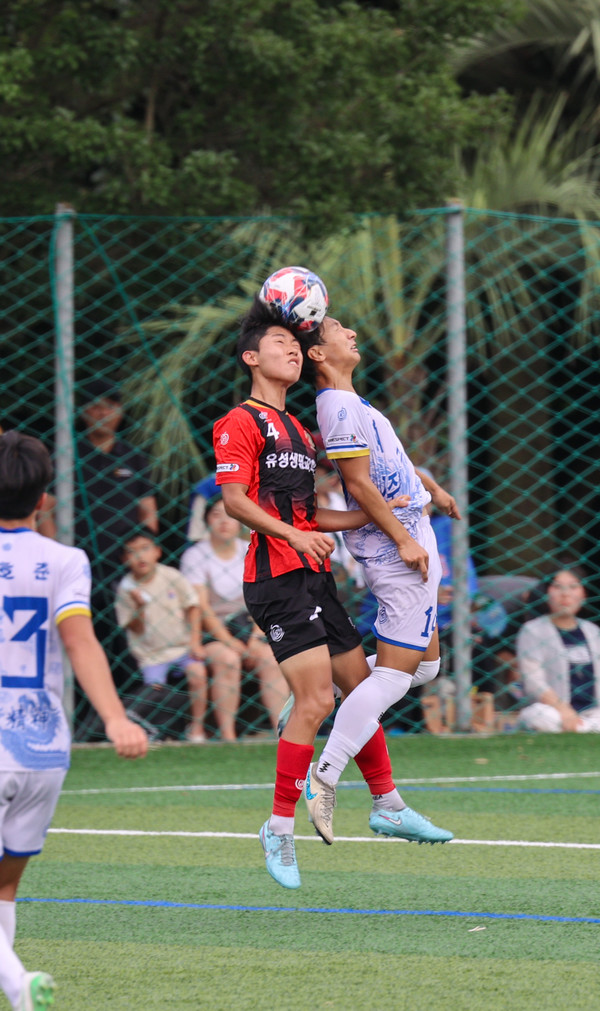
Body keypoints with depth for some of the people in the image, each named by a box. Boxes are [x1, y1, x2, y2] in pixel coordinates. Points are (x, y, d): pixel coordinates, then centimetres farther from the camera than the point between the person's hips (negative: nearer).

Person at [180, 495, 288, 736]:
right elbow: (201, 607, -11)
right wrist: (229, 641, -20)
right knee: (228, 659, -32)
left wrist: (257, 637, -12)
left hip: (247, 624, 3)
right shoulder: (195, 556, -3)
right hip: (213, 631, -3)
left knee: (270, 658, -24)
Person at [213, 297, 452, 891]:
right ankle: (280, 828, -10)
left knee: (362, 687, 14)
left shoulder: (297, 430, 23)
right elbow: (234, 500, -16)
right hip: (277, 580, -9)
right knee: (316, 699, -16)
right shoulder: (241, 424, -5)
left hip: (313, 576, 9)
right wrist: (291, 534, -28)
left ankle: (387, 804, 27)